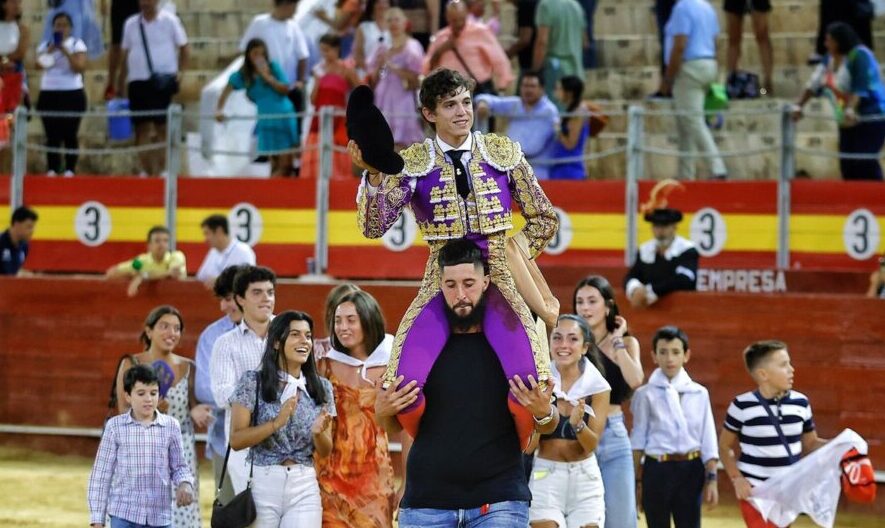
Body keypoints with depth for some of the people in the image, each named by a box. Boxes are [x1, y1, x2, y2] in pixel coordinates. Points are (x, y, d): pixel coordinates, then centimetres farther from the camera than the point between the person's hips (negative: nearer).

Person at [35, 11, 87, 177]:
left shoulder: (77, 45, 3)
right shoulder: (45, 45, 11)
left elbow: (80, 67, -9)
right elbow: (39, 64, -5)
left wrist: (65, 51, -17)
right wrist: (49, 51, -19)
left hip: (72, 94, -2)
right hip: (48, 93, 3)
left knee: (69, 134, -5)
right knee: (52, 135, 0)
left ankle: (70, 169, -3)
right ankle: (52, 169, 2)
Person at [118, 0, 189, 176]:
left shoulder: (169, 21, 1)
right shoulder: (131, 24, 10)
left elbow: (183, 48, 5)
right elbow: (125, 54, 16)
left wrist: (181, 71, -8)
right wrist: (121, 82, 13)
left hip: (163, 81, -3)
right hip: (137, 81, 3)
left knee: (162, 128, -8)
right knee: (142, 128, 1)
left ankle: (161, 170, -6)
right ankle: (146, 170, 5)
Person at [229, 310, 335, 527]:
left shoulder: (321, 387, 7)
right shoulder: (253, 381, -2)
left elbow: (324, 452, 10)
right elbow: (236, 440, -7)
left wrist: (318, 432, -12)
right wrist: (277, 423, -19)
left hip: (305, 488, 2)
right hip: (262, 485, -2)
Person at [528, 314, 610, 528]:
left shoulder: (598, 386, -3)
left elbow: (591, 445, -8)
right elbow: (528, 445, -11)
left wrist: (577, 423, -29)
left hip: (585, 478, 2)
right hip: (545, 476, -1)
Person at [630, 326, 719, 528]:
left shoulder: (699, 394, 4)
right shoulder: (646, 394, 1)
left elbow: (708, 439, 5)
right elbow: (639, 438, 3)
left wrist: (711, 478, -1)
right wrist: (637, 479, 1)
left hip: (690, 470, 1)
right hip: (657, 469, -1)